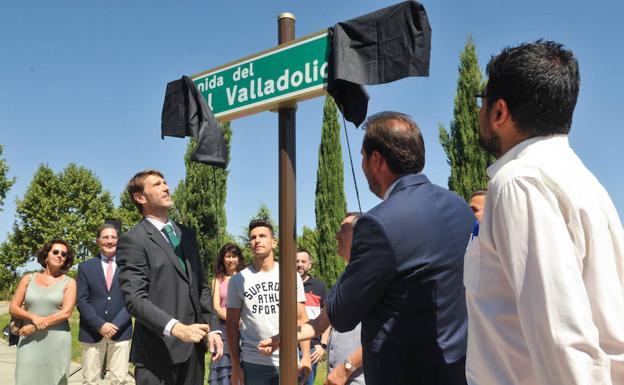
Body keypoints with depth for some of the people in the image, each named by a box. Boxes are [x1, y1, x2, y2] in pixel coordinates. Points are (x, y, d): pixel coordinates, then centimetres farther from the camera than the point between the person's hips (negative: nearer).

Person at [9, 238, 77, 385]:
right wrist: (33, 317, -12)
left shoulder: (69, 282, 2)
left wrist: (35, 327, -13)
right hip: (29, 340, 1)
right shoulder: (28, 279, 8)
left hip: (57, 341, -1)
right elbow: (13, 308, 6)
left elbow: (66, 312, -9)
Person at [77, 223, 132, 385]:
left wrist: (116, 324, -11)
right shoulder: (86, 267, 6)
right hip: (92, 331, 0)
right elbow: (82, 301, 0)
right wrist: (100, 325, -12)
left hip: (120, 331, 0)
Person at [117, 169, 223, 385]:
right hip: (159, 350, -6)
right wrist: (175, 327, -27)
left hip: (193, 345, 6)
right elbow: (134, 299, -15)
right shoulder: (132, 240, -7)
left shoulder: (186, 234, 15)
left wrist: (213, 328, 6)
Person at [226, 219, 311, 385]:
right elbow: (232, 324, 4)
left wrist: (306, 356, -4)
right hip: (252, 364, -1)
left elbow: (301, 319, 5)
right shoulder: (238, 280, 2)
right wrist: (235, 365, -1)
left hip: (287, 363, 1)